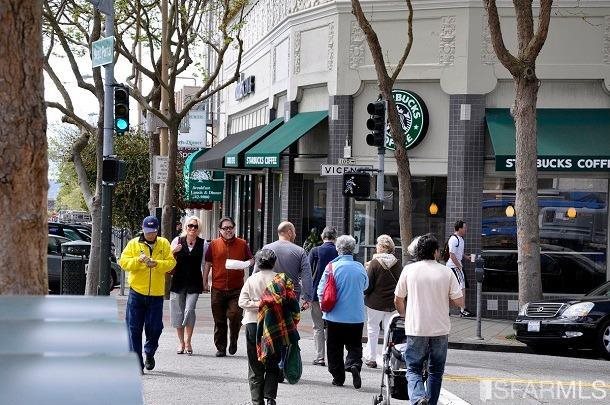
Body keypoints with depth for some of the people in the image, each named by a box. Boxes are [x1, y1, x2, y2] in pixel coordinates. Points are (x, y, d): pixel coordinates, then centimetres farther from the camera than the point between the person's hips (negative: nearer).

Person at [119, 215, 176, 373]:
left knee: (155, 327, 3)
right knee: (134, 328, -1)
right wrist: (138, 260, -19)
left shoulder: (164, 244, 6)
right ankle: (136, 362, 5)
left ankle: (149, 353, 31)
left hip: (156, 294, 0)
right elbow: (123, 262, -3)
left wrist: (156, 263, -18)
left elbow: (171, 263, -1)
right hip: (136, 292, 0)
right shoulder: (133, 244, 3)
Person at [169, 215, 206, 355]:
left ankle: (187, 341, -2)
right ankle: (181, 342, 16)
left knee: (189, 310, -13)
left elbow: (204, 264, 10)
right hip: (178, 281, 1)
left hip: (194, 283, -1)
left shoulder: (203, 244, 5)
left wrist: (205, 282, 6)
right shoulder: (177, 240, 3)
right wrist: (173, 252, -13)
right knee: (178, 311, 4)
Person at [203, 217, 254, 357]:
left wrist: (246, 264, -9)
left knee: (235, 315, -14)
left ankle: (233, 341, 11)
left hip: (236, 289, -1)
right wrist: (205, 282, 7)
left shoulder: (242, 244, 6)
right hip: (218, 289, 1)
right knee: (219, 320, 5)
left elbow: (251, 260, 14)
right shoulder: (214, 245, 6)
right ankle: (221, 348, 15)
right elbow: (207, 264, 10)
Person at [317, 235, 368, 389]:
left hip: (336, 315, -2)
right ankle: (354, 365, -16)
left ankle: (338, 377, 12)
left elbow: (321, 291, -7)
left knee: (335, 348, 10)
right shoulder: (360, 267, -3)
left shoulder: (332, 266, -11)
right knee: (354, 346, 10)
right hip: (356, 317, 2)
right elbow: (365, 286, 15)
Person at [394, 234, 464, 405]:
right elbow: (459, 301, -4)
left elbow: (397, 300, 5)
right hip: (440, 329, 1)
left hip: (416, 328, -1)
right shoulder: (446, 272, -3)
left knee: (413, 369, 5)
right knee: (436, 371, 16)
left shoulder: (409, 269, -2)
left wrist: (404, 316, 24)